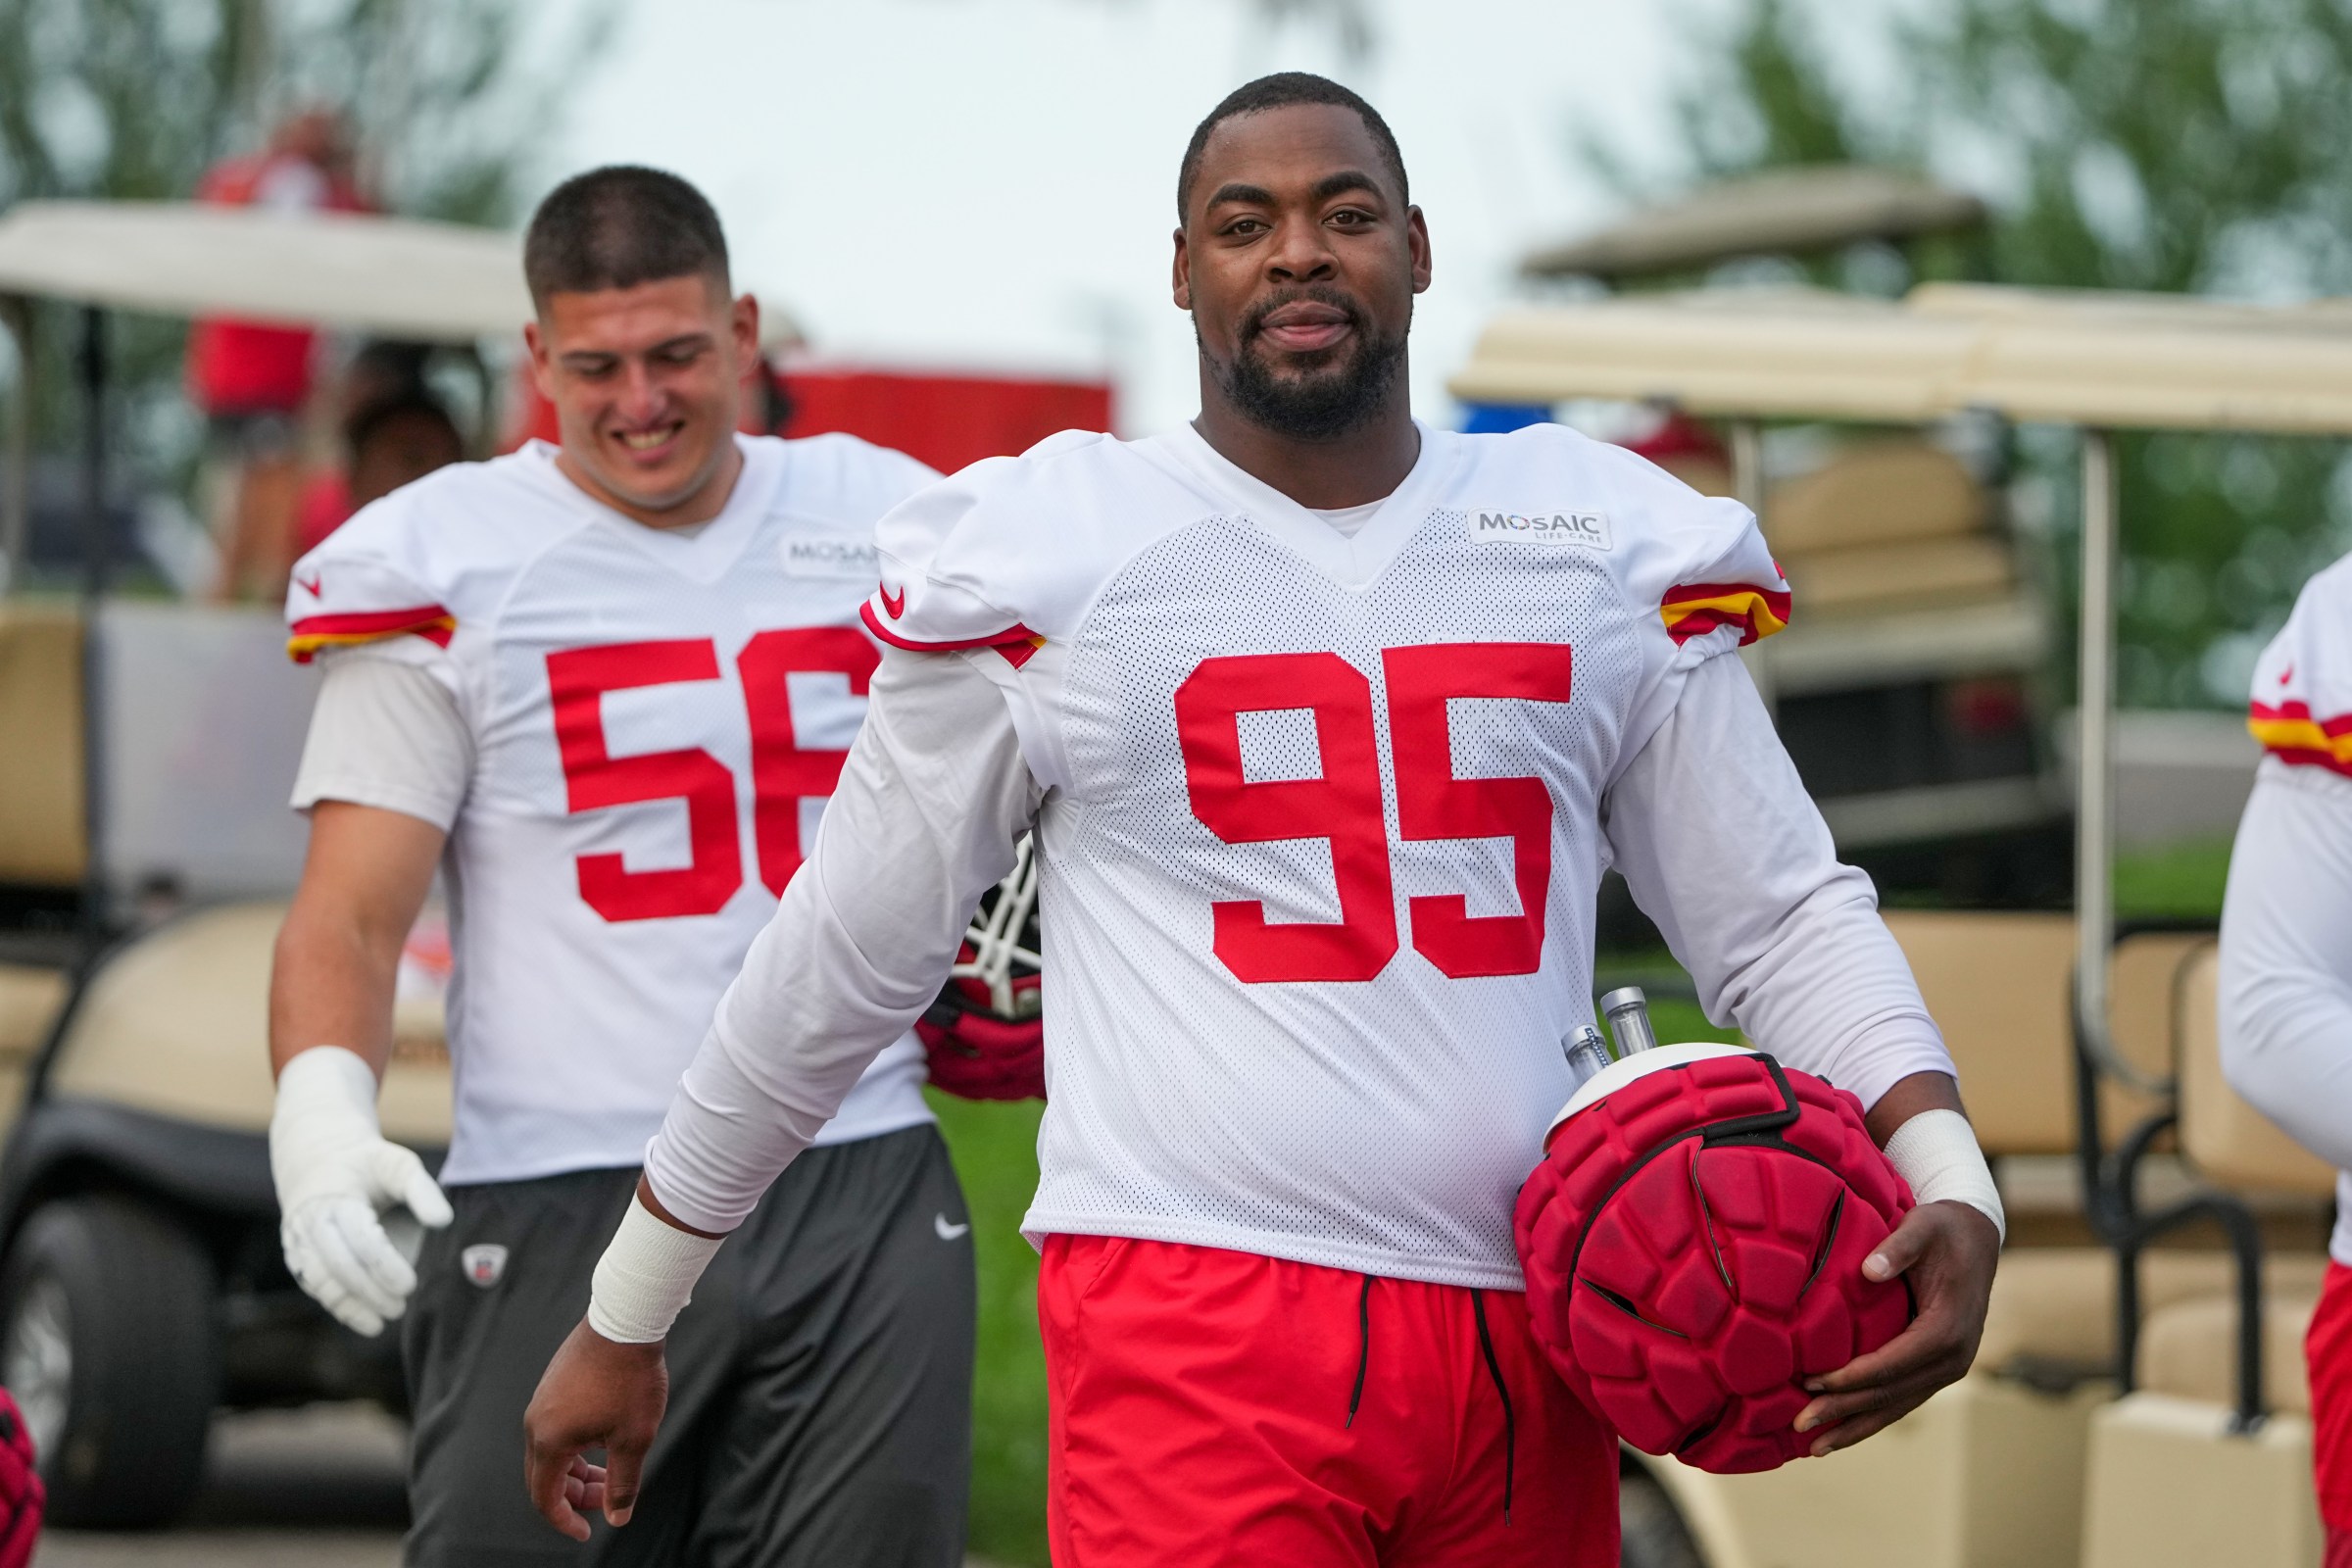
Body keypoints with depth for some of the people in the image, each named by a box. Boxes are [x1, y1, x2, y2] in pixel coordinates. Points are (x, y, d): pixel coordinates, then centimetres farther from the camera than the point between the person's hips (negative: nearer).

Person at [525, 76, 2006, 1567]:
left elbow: (1782, 921, 13)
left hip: (1523, 1344, 4)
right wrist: (624, 1319, 12)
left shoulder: (1607, 545, 10)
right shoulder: (1046, 562, 2)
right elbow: (839, 966, 8)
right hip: (1197, 1321, -3)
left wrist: (1947, 1176, -6)